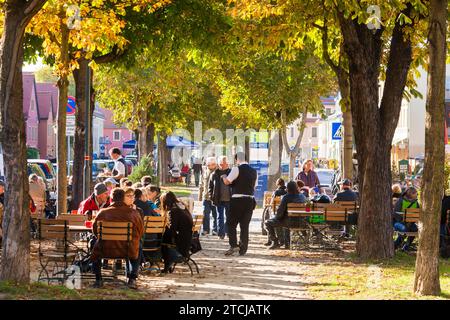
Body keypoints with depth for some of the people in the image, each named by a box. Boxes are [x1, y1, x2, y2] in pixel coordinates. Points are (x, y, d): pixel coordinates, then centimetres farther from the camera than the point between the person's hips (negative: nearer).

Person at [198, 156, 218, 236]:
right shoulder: (205, 173, 11)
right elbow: (201, 185, 17)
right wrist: (200, 196, 14)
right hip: (206, 197, 4)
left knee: (215, 215, 4)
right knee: (205, 215, 5)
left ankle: (215, 230, 12)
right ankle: (205, 229, 14)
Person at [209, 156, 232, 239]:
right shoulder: (215, 174, 2)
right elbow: (210, 185, 8)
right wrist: (211, 196, 1)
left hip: (228, 199, 0)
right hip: (219, 200, 0)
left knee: (228, 217, 10)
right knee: (220, 217, 3)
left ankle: (228, 232, 21)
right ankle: (221, 233, 5)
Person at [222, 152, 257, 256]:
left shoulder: (237, 169, -9)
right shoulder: (254, 171, 10)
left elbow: (227, 181, -14)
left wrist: (224, 177, 7)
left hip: (237, 200, -6)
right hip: (250, 200, 6)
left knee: (231, 223, 3)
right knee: (245, 225, 9)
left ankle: (233, 245, -11)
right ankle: (243, 249, 9)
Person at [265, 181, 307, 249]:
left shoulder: (286, 197, -18)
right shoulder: (303, 197, -1)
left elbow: (280, 211, -17)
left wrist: (277, 217, 5)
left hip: (287, 221, -6)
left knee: (268, 223, 14)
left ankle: (276, 243, 13)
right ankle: (287, 244, 42)